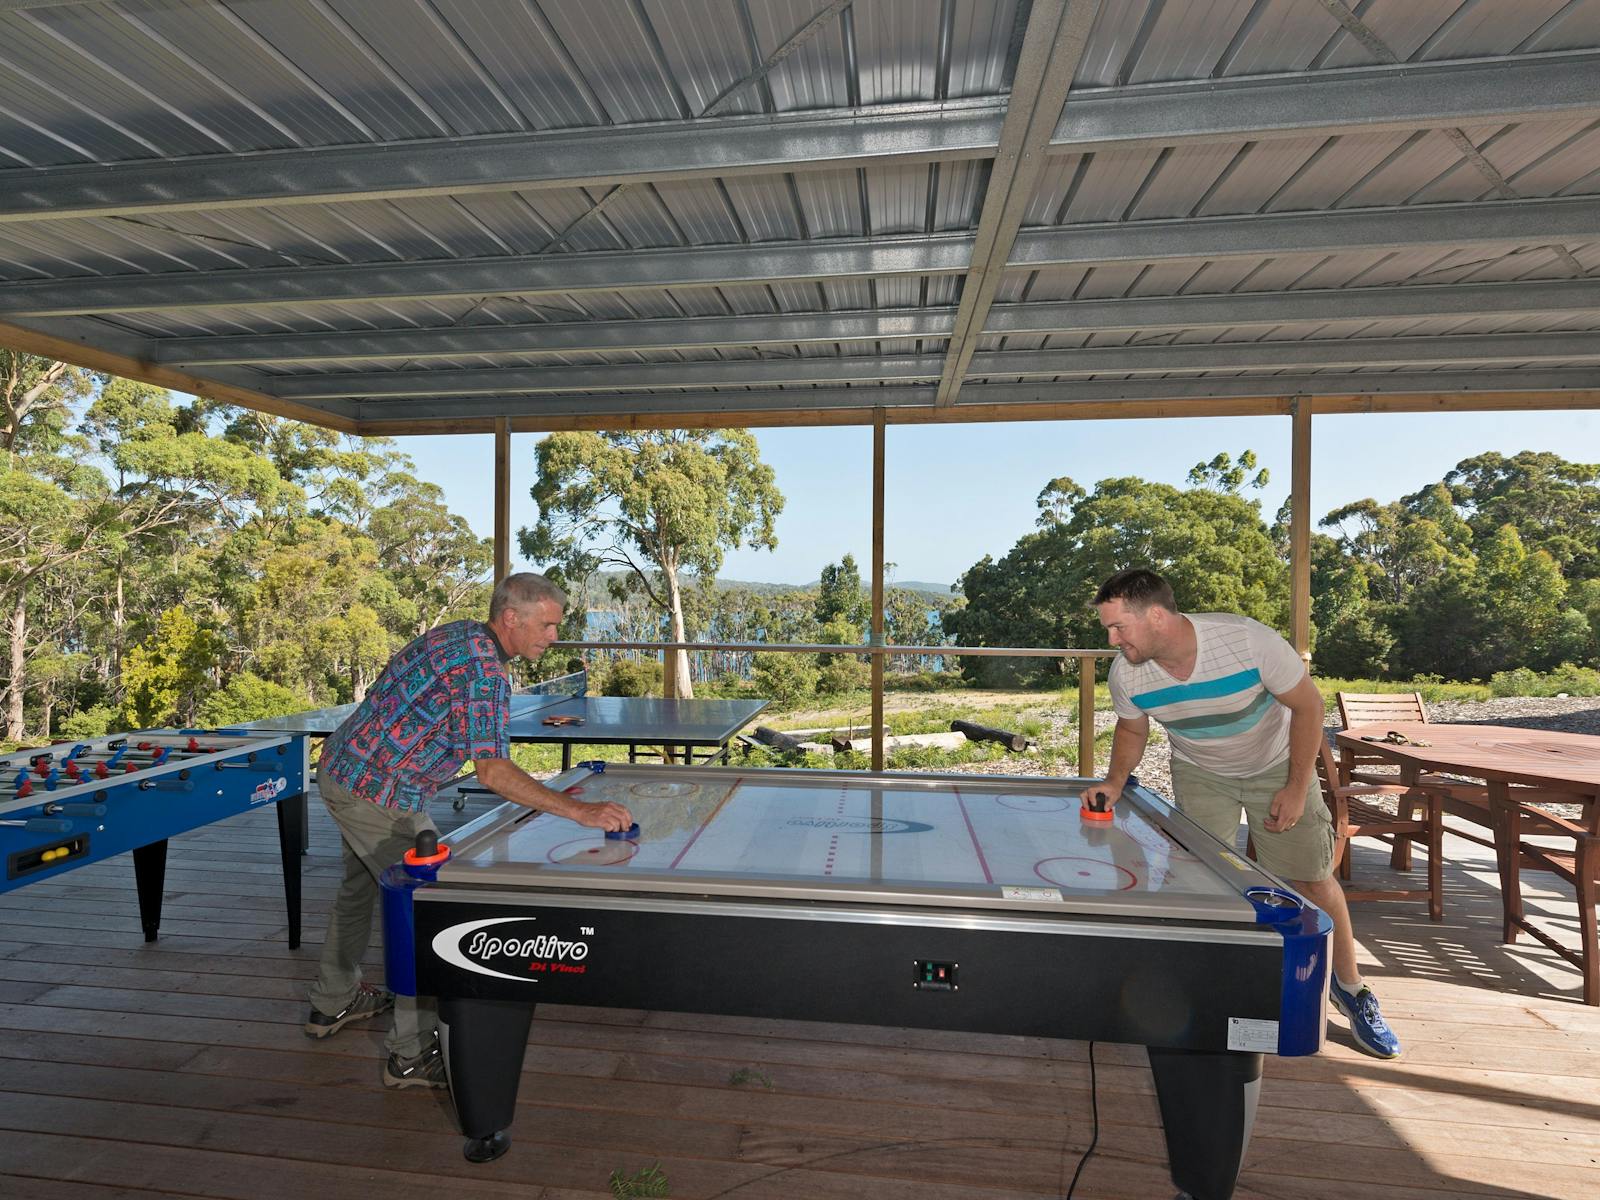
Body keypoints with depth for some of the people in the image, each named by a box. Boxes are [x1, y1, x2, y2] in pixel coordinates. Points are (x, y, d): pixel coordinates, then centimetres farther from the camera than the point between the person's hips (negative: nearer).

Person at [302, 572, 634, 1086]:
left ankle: (333, 1002, 46)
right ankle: (413, 1055, 4)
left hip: (341, 768, 11)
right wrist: (579, 810, -37)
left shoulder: (460, 635, 5)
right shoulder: (482, 667, -26)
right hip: (376, 792, -11)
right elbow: (492, 770, -32)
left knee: (359, 886, 26)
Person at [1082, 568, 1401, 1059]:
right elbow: (1132, 729, -1)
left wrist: (1296, 788, -18)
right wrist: (1116, 780, -18)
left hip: (1276, 765, -2)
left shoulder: (1248, 640, -35)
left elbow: (1308, 704, -19)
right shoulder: (1127, 673, -24)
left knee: (1313, 879, 4)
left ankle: (1350, 986, 27)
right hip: (1198, 774, 2)